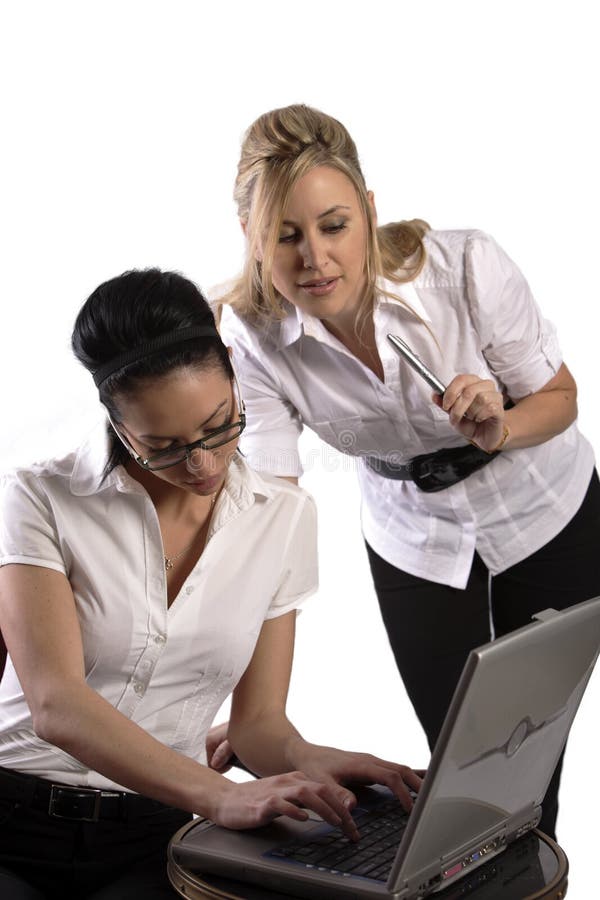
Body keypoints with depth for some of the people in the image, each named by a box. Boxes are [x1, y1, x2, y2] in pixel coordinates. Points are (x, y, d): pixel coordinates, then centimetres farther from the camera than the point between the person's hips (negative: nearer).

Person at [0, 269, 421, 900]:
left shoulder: (283, 517, 7)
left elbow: (257, 719, 8)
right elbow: (56, 704, -18)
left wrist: (308, 761, -17)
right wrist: (221, 796, -32)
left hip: (155, 836, 3)